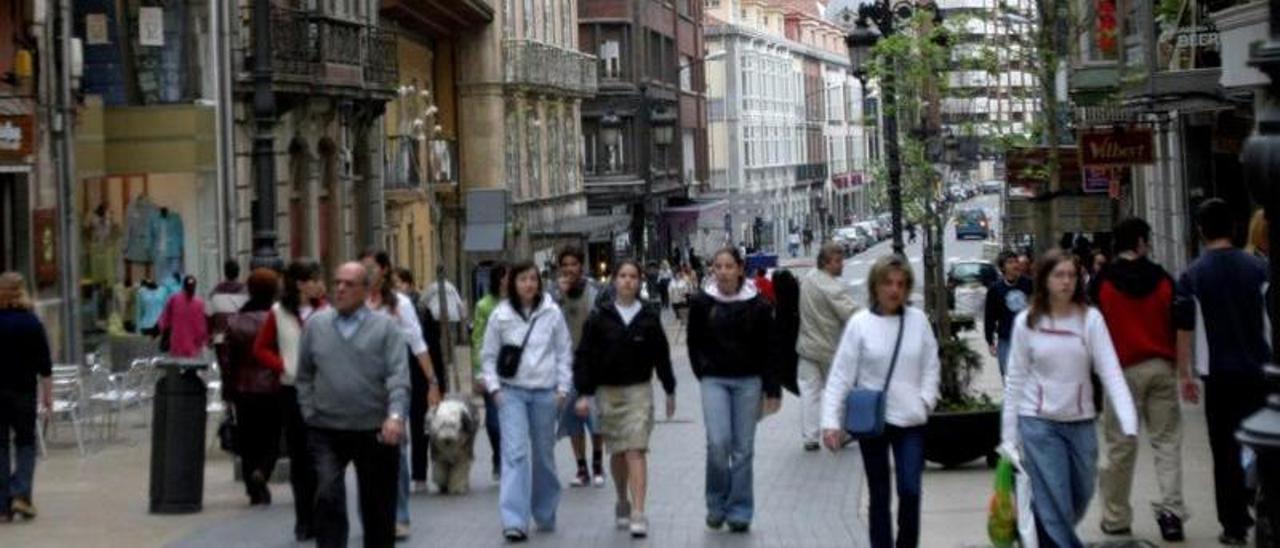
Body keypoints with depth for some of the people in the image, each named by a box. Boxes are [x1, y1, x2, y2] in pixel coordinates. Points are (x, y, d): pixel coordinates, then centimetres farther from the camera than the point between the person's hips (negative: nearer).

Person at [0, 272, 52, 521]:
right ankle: (21, 494, -5)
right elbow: (44, 365, -5)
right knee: (25, 442, 12)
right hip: (23, 391, -1)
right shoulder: (31, 323, -5)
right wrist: (47, 395, 2)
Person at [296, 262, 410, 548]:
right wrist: (310, 412, 5)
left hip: (375, 432, -1)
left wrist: (395, 416, -25)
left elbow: (399, 377, -11)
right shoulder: (316, 325, 6)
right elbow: (304, 376, 14)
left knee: (378, 505, 9)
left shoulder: (385, 327, -1)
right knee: (328, 497, -13)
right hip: (326, 431, 1)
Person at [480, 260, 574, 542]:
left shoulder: (552, 313, 1)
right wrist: (494, 387, -3)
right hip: (511, 392, -1)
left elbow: (564, 352, 7)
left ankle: (545, 514, 27)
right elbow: (489, 355, 7)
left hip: (545, 392, 1)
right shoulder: (500, 315, 0)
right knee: (515, 453, -12)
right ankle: (514, 521, -17)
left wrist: (562, 388, 1)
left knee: (544, 454, 10)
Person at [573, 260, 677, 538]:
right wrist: (584, 393, -7)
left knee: (636, 452, -11)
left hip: (639, 390, -1)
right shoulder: (600, 317, -1)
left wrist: (670, 391, 14)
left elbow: (662, 355, 9)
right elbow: (584, 356, -1)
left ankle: (638, 514, -16)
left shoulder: (649, 317, 1)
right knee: (617, 453, 13)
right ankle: (622, 503, 34)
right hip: (608, 391, 1)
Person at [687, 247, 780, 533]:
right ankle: (717, 503, 7)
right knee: (718, 442, -13)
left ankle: (739, 511, 12)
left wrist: (772, 389, 0)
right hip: (714, 381, 0)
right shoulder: (702, 303, 0)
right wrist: (704, 374, 3)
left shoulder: (757, 305, -2)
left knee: (743, 448, 2)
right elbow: (694, 344, 10)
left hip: (748, 382, 0)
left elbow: (768, 348, 1)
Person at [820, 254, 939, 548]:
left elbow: (930, 366, 9)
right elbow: (840, 375, -7)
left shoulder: (918, 320, 0)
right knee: (879, 494, 9)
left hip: (911, 420, 1)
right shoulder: (860, 323, -7)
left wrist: (926, 399, -6)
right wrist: (831, 421, -13)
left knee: (910, 491, -5)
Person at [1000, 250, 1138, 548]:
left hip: (1081, 423, 2)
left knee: (1080, 500, 13)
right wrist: (1009, 435, 1)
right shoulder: (1026, 322, -4)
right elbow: (1015, 381, 2)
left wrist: (1128, 423, -22)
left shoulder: (1090, 319, -5)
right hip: (1038, 423, -2)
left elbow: (1111, 373, -10)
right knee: (1055, 506, -6)